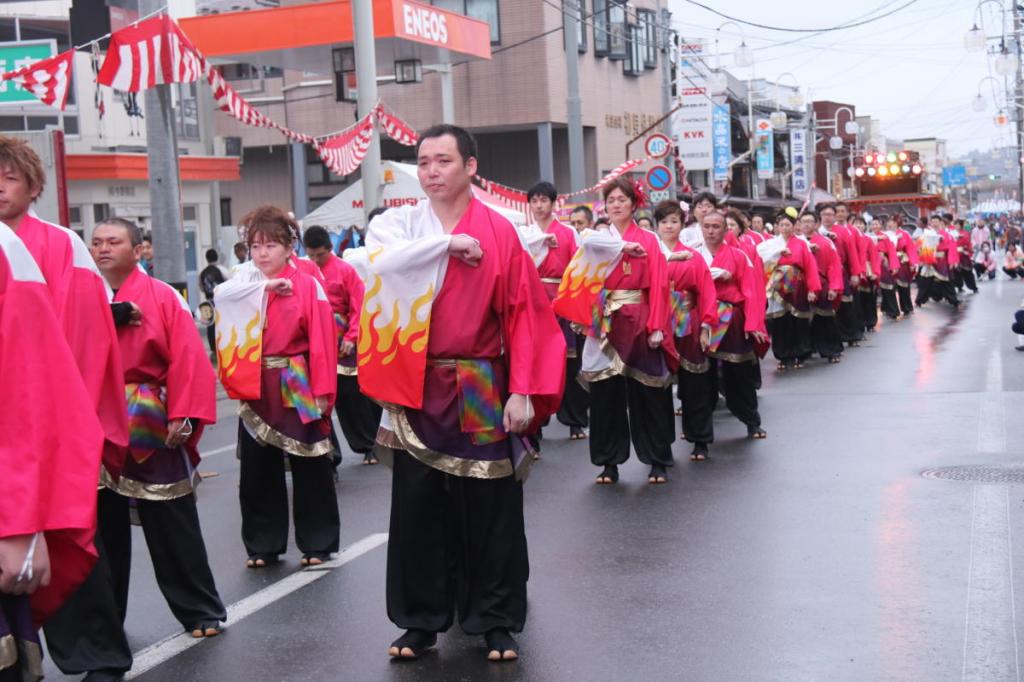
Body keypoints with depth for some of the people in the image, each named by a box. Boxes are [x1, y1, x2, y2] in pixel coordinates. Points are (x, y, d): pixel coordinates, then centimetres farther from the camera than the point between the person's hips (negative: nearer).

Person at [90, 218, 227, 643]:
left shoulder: (163, 298, -6)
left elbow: (188, 362, -11)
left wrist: (182, 417, -17)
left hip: (151, 428, -4)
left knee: (172, 526, 3)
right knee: (102, 525, 13)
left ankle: (200, 611, 14)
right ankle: (103, 618, 25)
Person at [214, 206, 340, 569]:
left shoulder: (307, 285, -5)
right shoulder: (247, 283, 8)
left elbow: (323, 341, -8)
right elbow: (221, 293, -14)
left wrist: (322, 391, -12)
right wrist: (266, 285, -20)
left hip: (298, 390, -4)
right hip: (255, 390, 4)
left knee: (310, 468, 4)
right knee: (257, 470, 9)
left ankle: (317, 542, 16)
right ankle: (262, 545, 21)